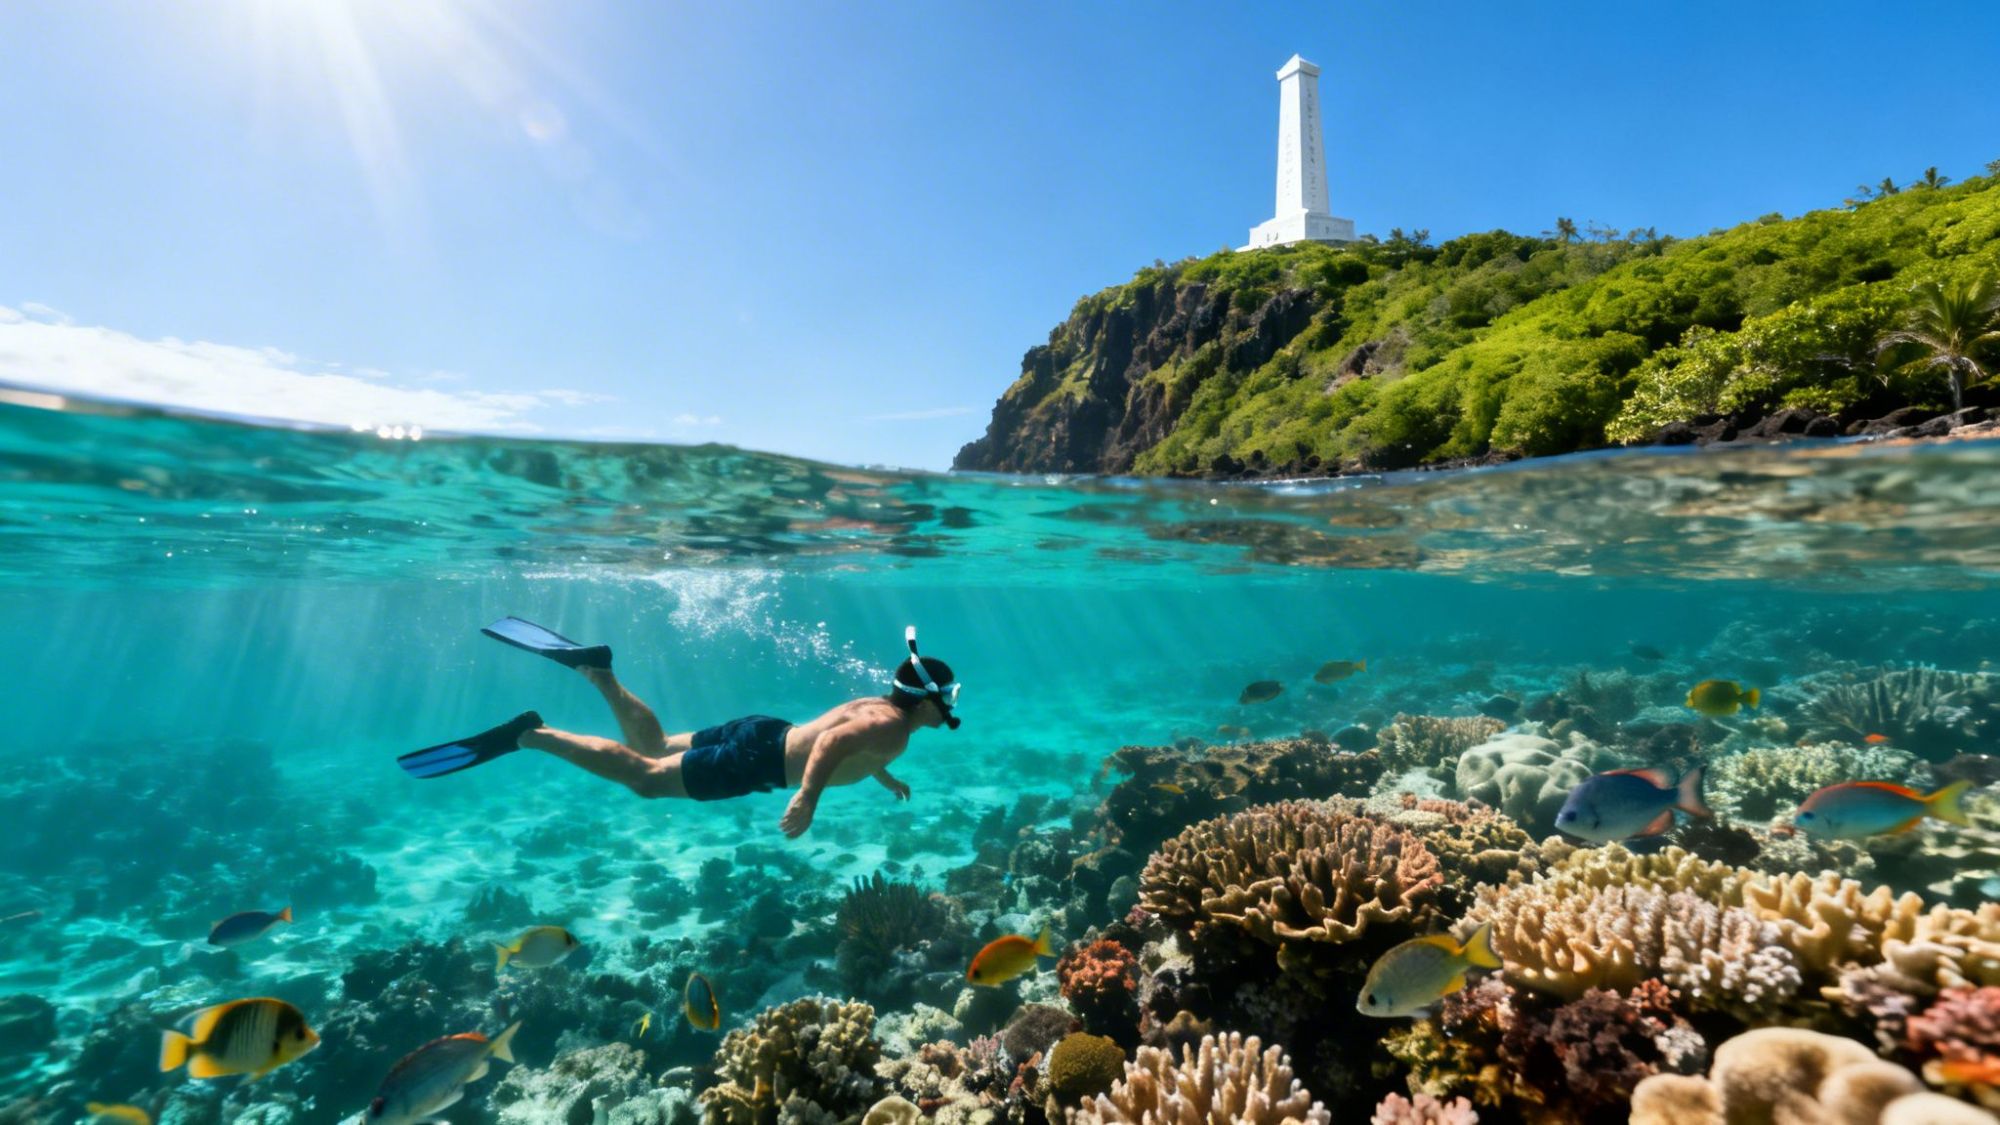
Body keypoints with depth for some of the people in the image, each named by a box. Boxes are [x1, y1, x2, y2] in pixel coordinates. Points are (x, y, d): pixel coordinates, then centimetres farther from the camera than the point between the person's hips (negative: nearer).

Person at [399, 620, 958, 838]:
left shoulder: (878, 705, 13)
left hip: (763, 732, 9)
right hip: (760, 756, -9)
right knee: (644, 777, -3)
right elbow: (831, 742, -36)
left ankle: (596, 670, 15)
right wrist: (807, 797, -45)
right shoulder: (893, 729, -17)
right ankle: (530, 734, -5)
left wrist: (887, 779, 39)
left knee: (654, 747, 21)